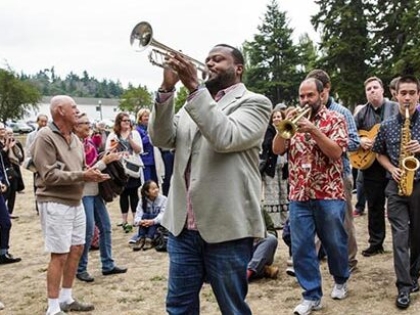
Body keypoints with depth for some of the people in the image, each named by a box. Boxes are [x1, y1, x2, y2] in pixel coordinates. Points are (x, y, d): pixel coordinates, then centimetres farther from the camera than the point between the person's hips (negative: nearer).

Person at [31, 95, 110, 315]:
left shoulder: (75, 139, 10)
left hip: (75, 202, 8)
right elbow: (49, 175, -19)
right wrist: (81, 176, -22)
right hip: (55, 203, -8)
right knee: (59, 254, -5)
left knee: (76, 249, 13)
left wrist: (91, 174, -5)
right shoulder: (45, 137, -14)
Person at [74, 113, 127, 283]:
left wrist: (108, 157, 1)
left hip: (95, 190, 9)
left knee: (105, 227, 11)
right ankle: (80, 269, 12)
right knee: (88, 231, -3)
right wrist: (104, 161, -17)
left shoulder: (89, 141, 8)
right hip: (83, 193, -8)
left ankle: (108, 265, 21)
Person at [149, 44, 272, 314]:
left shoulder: (255, 103, -2)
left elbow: (226, 137, -20)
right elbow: (162, 138, 3)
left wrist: (194, 87, -20)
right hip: (183, 226, 6)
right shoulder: (194, 103, 17)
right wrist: (167, 89, -9)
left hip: (226, 227, -6)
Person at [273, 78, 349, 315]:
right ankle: (312, 296, 10)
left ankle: (340, 280, 36)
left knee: (335, 243, 10)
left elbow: (336, 152, -12)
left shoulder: (335, 119, 0)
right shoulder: (294, 120, 11)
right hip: (299, 196, 3)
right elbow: (277, 149, 2)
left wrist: (314, 130, -21)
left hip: (329, 195, -3)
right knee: (301, 248, 1)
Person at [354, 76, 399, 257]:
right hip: (371, 164, 3)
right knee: (374, 205, 10)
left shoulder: (395, 108, 0)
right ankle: (376, 243, 19)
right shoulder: (362, 113, 9)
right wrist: (360, 140, -10)